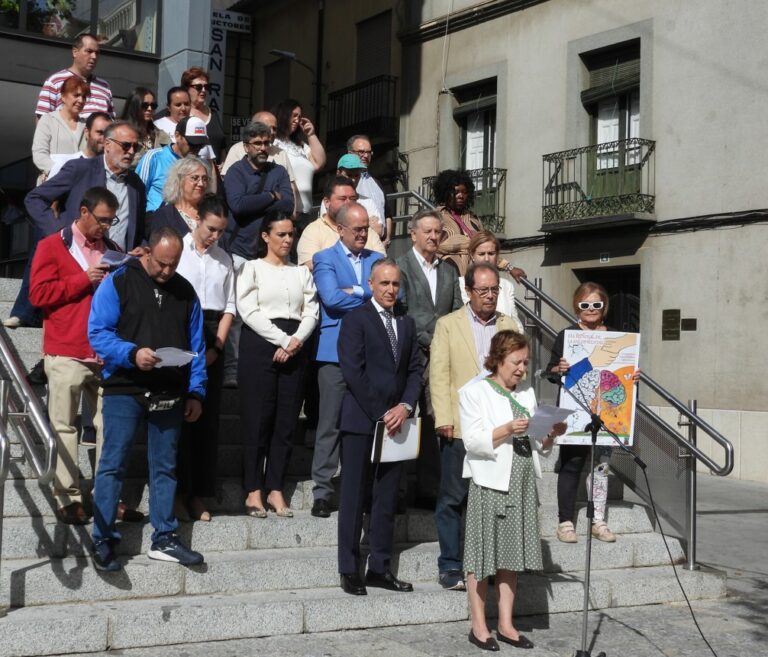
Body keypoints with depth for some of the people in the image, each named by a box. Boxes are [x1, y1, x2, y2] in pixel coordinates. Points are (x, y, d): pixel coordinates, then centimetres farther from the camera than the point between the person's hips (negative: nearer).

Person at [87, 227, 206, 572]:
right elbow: (97, 332, -8)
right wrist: (132, 353, -23)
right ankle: (103, 540, 4)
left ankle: (164, 538, 16)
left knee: (165, 467, 9)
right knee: (113, 464, -3)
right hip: (124, 389, -4)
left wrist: (196, 391, 7)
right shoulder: (118, 282, -2)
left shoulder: (185, 291, 11)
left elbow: (196, 346, 13)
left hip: (169, 395, 4)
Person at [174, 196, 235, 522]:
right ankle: (178, 493, 4)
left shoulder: (224, 259, 11)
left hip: (212, 341, 4)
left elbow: (229, 307, 9)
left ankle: (198, 494, 12)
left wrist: (216, 347, -3)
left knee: (208, 416, 5)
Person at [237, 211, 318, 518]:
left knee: (287, 420, 2)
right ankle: (254, 490, 2)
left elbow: (311, 312, 9)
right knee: (258, 418, -4)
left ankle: (276, 489, 8)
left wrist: (296, 340, -9)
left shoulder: (301, 272, 16)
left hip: (295, 349, 4)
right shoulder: (252, 268, 5)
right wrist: (281, 340, -12)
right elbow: (249, 311, -6)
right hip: (260, 346, -4)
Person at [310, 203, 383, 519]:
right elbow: (332, 298, -13)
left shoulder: (377, 260, 16)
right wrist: (373, 298, -4)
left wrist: (356, 291, -9)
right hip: (336, 352, -4)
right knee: (330, 423, -2)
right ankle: (322, 492, 3)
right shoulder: (325, 259, 4)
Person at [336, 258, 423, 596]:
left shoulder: (406, 324, 16)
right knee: (354, 496, 0)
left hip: (394, 421, 5)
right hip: (361, 421, -5)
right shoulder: (356, 319, -2)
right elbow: (352, 371, -10)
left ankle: (380, 567, 15)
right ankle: (349, 570, 6)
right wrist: (380, 414, -12)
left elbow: (415, 369, 12)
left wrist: (405, 406, -5)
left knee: (387, 497, 8)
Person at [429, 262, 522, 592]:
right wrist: (443, 419, -10)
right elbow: (439, 375, -2)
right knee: (453, 499, 2)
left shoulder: (509, 326, 12)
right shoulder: (448, 325, 3)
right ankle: (450, 566, 11)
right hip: (460, 428, -3)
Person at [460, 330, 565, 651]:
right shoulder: (475, 392, -2)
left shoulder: (527, 394, 16)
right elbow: (472, 441, -11)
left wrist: (551, 434, -2)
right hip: (490, 481, -6)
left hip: (522, 482, 6)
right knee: (483, 552, -2)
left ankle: (506, 624, 16)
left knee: (512, 553, 8)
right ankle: (478, 625, 8)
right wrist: (507, 429, -23)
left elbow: (537, 445, 18)